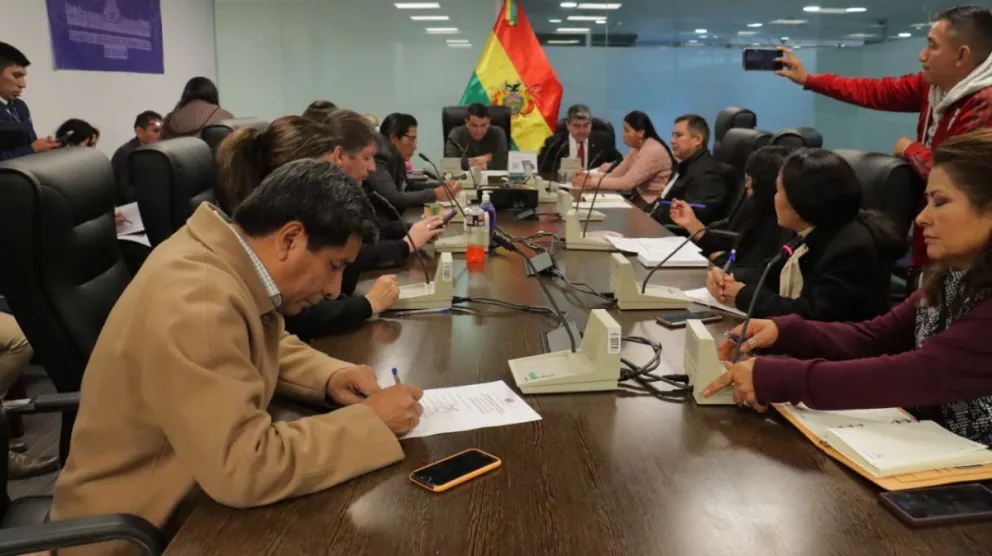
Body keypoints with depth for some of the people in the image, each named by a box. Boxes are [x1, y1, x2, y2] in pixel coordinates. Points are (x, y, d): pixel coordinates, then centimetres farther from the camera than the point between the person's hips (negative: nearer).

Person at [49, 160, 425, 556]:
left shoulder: (227, 257, -5)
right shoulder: (194, 304, -31)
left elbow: (270, 345, 12)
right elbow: (241, 470, -33)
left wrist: (329, 376, -7)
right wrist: (370, 421, -24)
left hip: (192, 487, 8)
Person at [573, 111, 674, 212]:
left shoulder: (653, 151, -22)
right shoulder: (637, 148, 7)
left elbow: (626, 183, -26)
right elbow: (615, 174, 3)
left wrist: (591, 182, -24)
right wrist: (589, 176, -13)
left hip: (654, 204, -8)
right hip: (641, 196, 8)